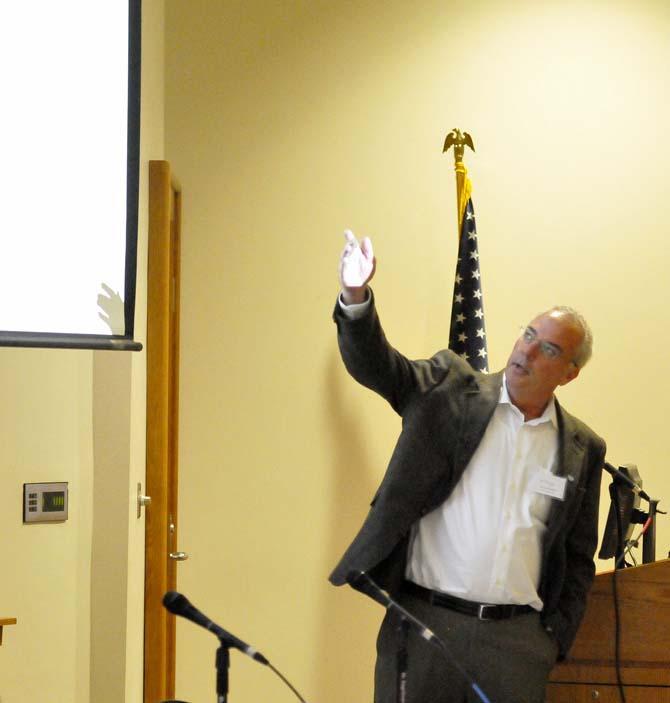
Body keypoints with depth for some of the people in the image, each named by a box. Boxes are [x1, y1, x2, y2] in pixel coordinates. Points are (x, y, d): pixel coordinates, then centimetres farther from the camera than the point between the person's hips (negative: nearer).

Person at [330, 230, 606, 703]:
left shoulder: (583, 449, 8)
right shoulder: (450, 386, 3)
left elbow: (578, 557, 13)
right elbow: (377, 365, -9)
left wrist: (555, 637, 5)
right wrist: (356, 297, -27)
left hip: (518, 638, 2)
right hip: (425, 623, -2)